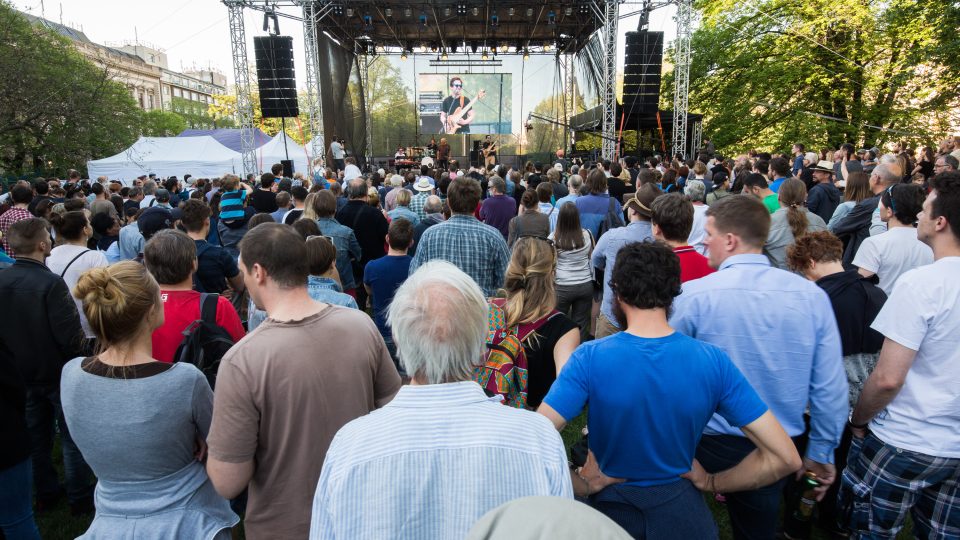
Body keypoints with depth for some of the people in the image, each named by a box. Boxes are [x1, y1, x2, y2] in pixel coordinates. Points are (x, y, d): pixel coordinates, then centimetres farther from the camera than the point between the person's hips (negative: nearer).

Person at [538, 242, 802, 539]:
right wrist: (713, 482, -3)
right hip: (680, 508, 0)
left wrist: (584, 487, -11)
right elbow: (785, 458, -14)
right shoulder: (714, 361, -17)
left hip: (611, 504, 1)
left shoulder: (589, 359, -22)